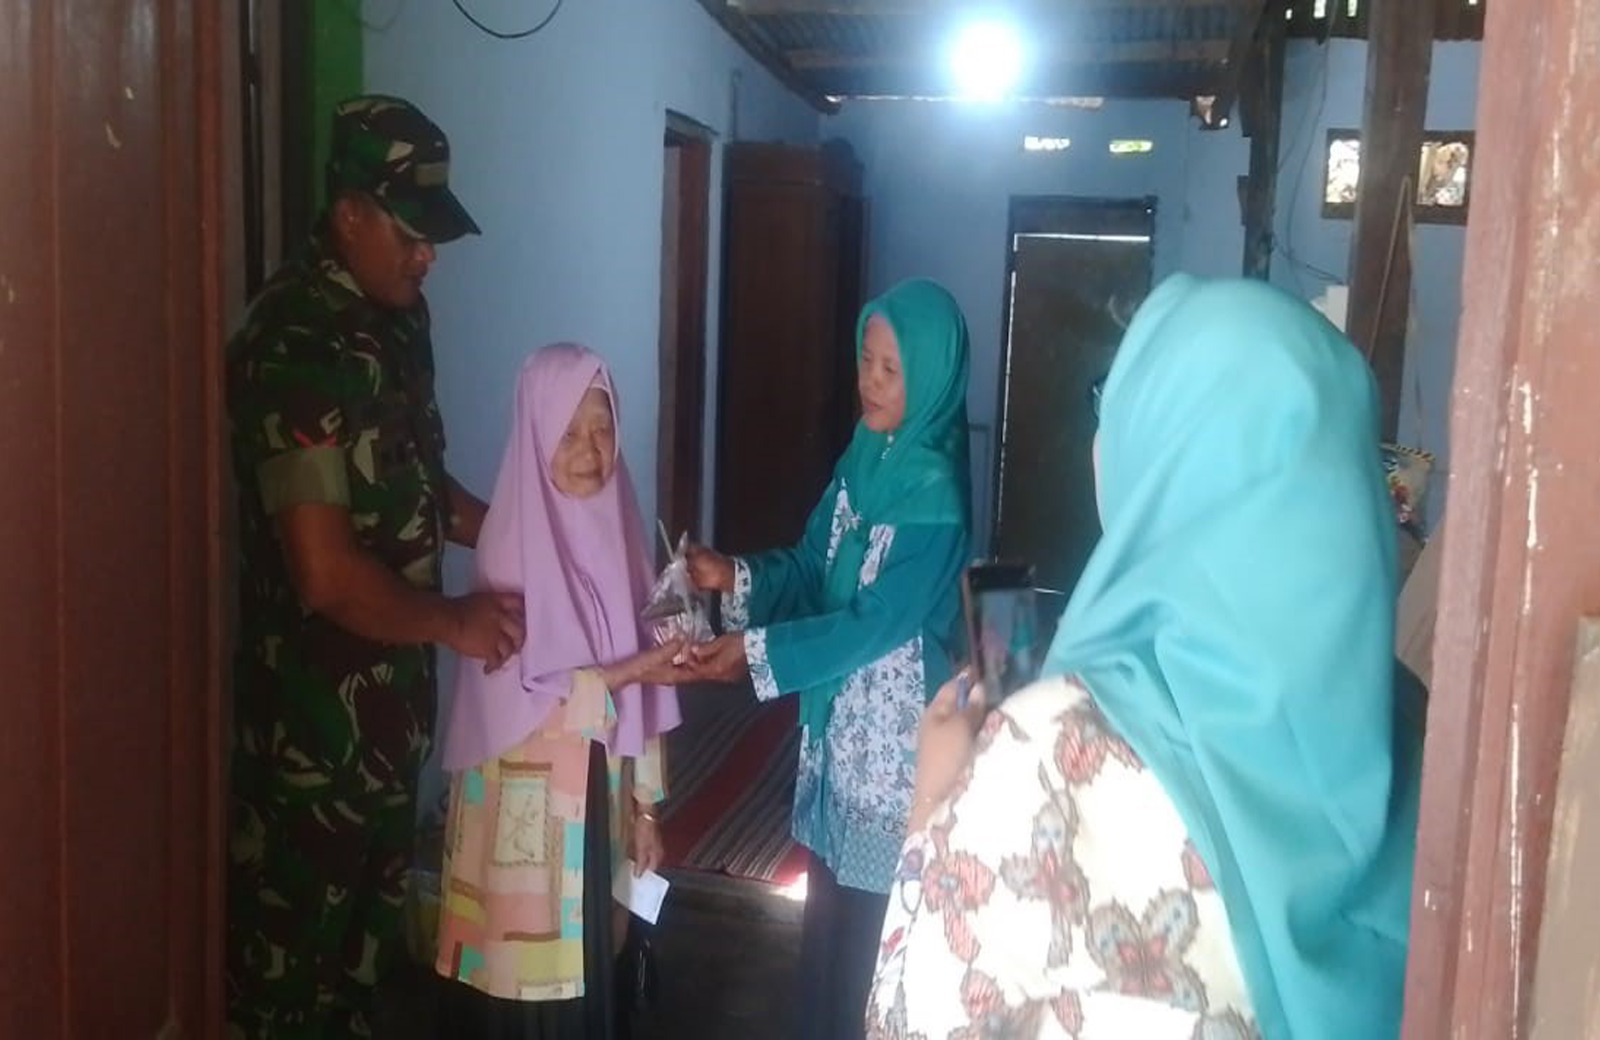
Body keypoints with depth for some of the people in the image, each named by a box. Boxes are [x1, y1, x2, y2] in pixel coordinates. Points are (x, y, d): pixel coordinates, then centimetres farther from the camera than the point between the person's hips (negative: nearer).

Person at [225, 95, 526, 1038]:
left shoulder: (399, 314, 4)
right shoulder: (297, 345, -25)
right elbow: (326, 573, -28)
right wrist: (452, 622, -19)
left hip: (391, 685, 9)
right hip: (315, 703, -8)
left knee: (371, 904, 23)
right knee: (297, 924, 10)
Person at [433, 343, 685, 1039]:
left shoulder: (618, 527, 2)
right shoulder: (513, 542, -15)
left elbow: (641, 693, 6)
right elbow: (516, 695, -18)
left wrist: (644, 801, 8)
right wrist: (629, 672, -22)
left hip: (599, 791, 6)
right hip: (527, 802, -5)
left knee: (590, 964, 16)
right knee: (526, 977, 6)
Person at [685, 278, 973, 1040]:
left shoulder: (936, 491, -21)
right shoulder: (864, 458, 3)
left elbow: (877, 622, -23)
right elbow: (812, 568, 8)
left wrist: (757, 651, -24)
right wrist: (737, 577, -9)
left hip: (895, 727, -8)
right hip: (837, 715, 8)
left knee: (875, 914, 6)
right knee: (829, 904, 20)